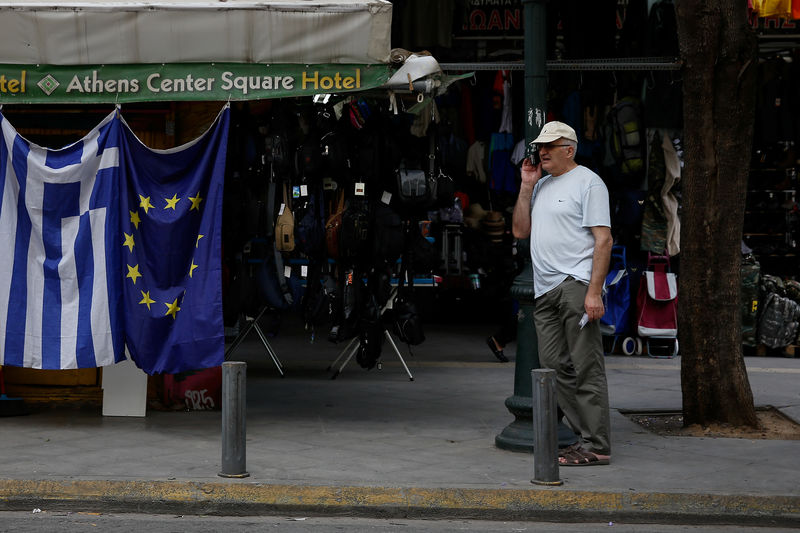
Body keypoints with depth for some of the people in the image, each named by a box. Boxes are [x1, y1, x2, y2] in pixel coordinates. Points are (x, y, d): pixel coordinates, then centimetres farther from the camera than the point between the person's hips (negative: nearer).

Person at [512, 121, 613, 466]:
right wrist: (526, 187, 10)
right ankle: (585, 436, 12)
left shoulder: (588, 182, -3)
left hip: (576, 285, -8)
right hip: (544, 291, 8)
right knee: (556, 367, 6)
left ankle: (596, 447, -7)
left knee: (585, 367, -9)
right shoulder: (541, 186, 21)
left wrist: (594, 292, -18)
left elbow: (603, 239, -10)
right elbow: (520, 231, 19)